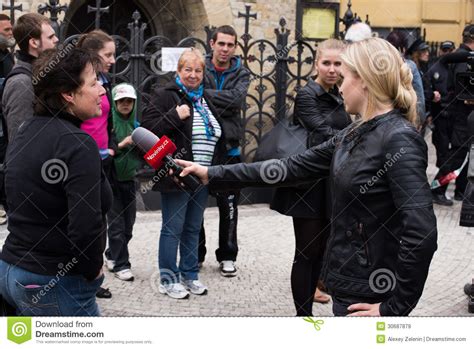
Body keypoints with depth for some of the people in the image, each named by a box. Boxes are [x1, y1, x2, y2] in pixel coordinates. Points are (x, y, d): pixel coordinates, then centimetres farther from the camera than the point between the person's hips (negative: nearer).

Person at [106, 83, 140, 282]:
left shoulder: (136, 122, 8)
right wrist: (121, 145, -20)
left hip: (130, 178, 6)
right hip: (112, 178, -6)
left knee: (128, 223, 12)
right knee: (116, 224, -4)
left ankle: (112, 254, 32)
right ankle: (121, 265, 2)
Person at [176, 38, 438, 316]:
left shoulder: (399, 139, -20)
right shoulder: (355, 135, 9)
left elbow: (421, 233, -26)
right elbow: (292, 167, 11)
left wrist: (395, 307, -19)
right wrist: (213, 174, 8)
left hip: (370, 296, -8)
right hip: (349, 284, 8)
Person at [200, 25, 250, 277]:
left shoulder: (241, 73, 5)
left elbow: (236, 99, -15)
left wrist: (205, 93, -16)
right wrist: (222, 106, -19)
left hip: (229, 149, 1)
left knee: (229, 206, 7)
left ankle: (227, 256, 20)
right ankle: (196, 254, 22)